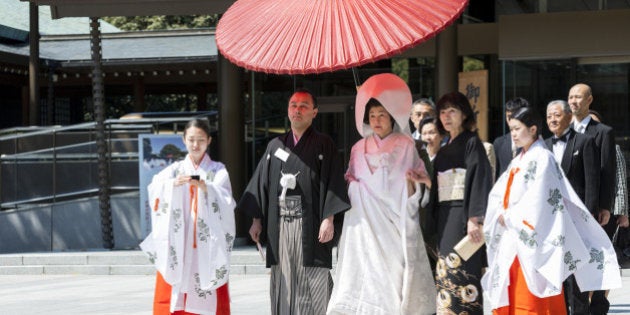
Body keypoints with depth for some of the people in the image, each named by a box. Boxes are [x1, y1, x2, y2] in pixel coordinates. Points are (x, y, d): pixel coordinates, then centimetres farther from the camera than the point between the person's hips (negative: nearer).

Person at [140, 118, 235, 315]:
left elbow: (226, 201, -8)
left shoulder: (218, 171, 8)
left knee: (210, 298, -6)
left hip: (208, 245, -1)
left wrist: (206, 188, -26)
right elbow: (155, 188, -6)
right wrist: (173, 184, -27)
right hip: (178, 243, 1)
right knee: (174, 295, -4)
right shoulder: (175, 169, 12)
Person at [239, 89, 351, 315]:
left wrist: (329, 219, -14)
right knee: (284, 283, 3)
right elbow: (262, 183, 15)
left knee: (312, 283, -6)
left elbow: (333, 183, -4)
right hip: (279, 225, 4)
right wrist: (257, 220, 9)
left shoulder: (323, 145, 3)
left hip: (310, 225, -4)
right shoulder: (276, 146, 15)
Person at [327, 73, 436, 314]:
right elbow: (350, 186, 18)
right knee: (367, 273, -5)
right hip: (366, 224, 3)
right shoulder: (360, 149, 11)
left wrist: (411, 183, -19)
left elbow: (413, 195, 1)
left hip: (396, 222, -2)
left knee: (394, 274, -10)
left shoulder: (405, 146, 3)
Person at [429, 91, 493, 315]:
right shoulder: (444, 151, 20)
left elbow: (479, 179, -13)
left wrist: (475, 219, -21)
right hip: (444, 218, 8)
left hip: (462, 218, -8)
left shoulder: (471, 143, -4)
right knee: (446, 276, 4)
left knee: (460, 275, -12)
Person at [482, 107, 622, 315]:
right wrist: (502, 215, -4)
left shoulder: (542, 158, -8)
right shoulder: (518, 161, 17)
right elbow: (498, 194, 14)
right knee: (509, 297, 7)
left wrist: (510, 217, -9)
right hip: (512, 239, 8)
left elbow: (537, 199, -17)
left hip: (533, 240, -8)